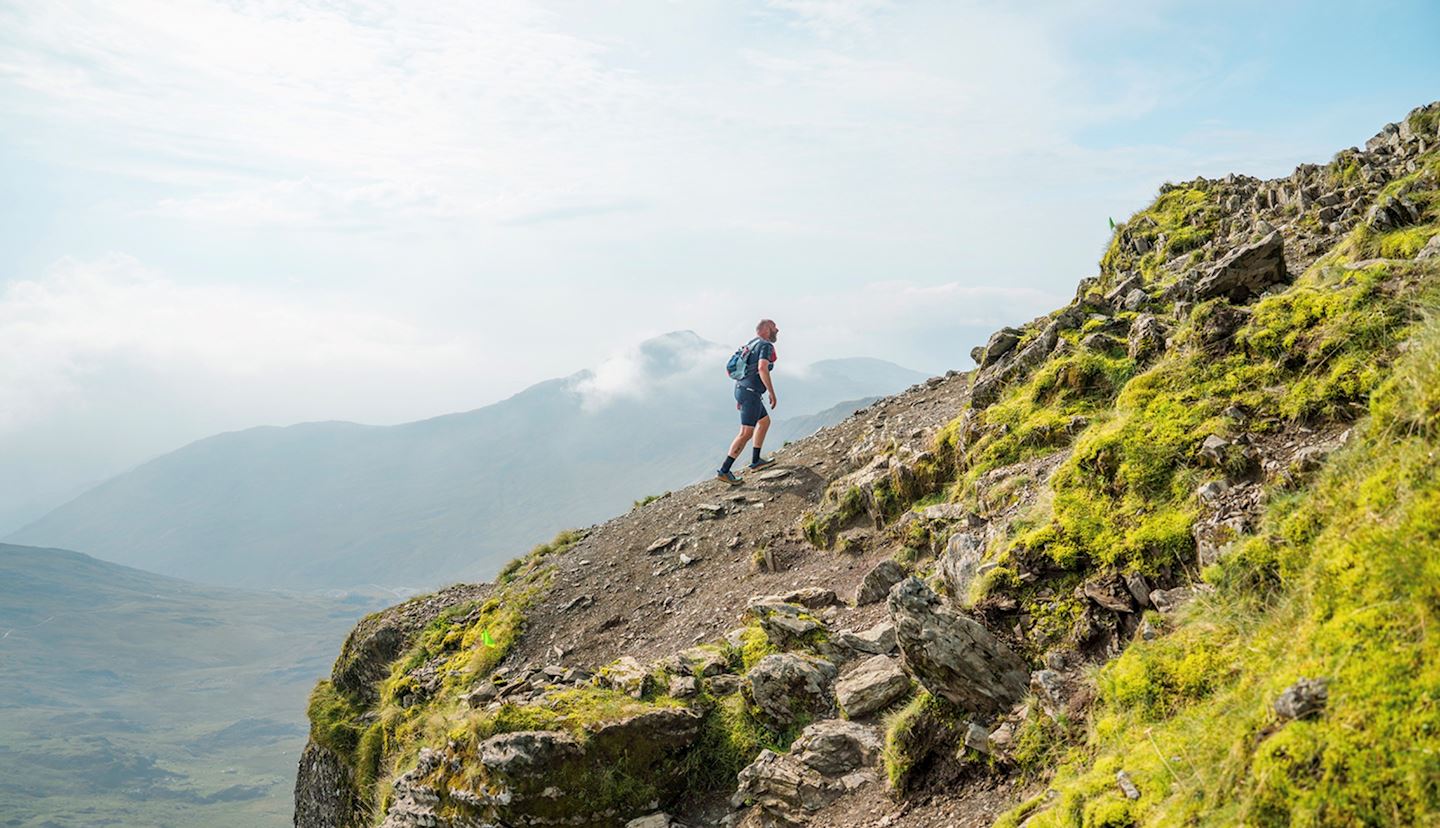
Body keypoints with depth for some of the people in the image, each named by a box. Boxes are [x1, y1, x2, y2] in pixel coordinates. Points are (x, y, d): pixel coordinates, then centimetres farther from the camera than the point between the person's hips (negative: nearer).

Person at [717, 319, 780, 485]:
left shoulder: (752, 344, 19)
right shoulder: (766, 346, -10)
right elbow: (762, 369, -25)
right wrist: (772, 393, -21)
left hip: (741, 389, 10)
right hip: (751, 392, -10)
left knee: (765, 421, 24)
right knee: (746, 433, -11)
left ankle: (755, 461, 29)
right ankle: (724, 471, -14)